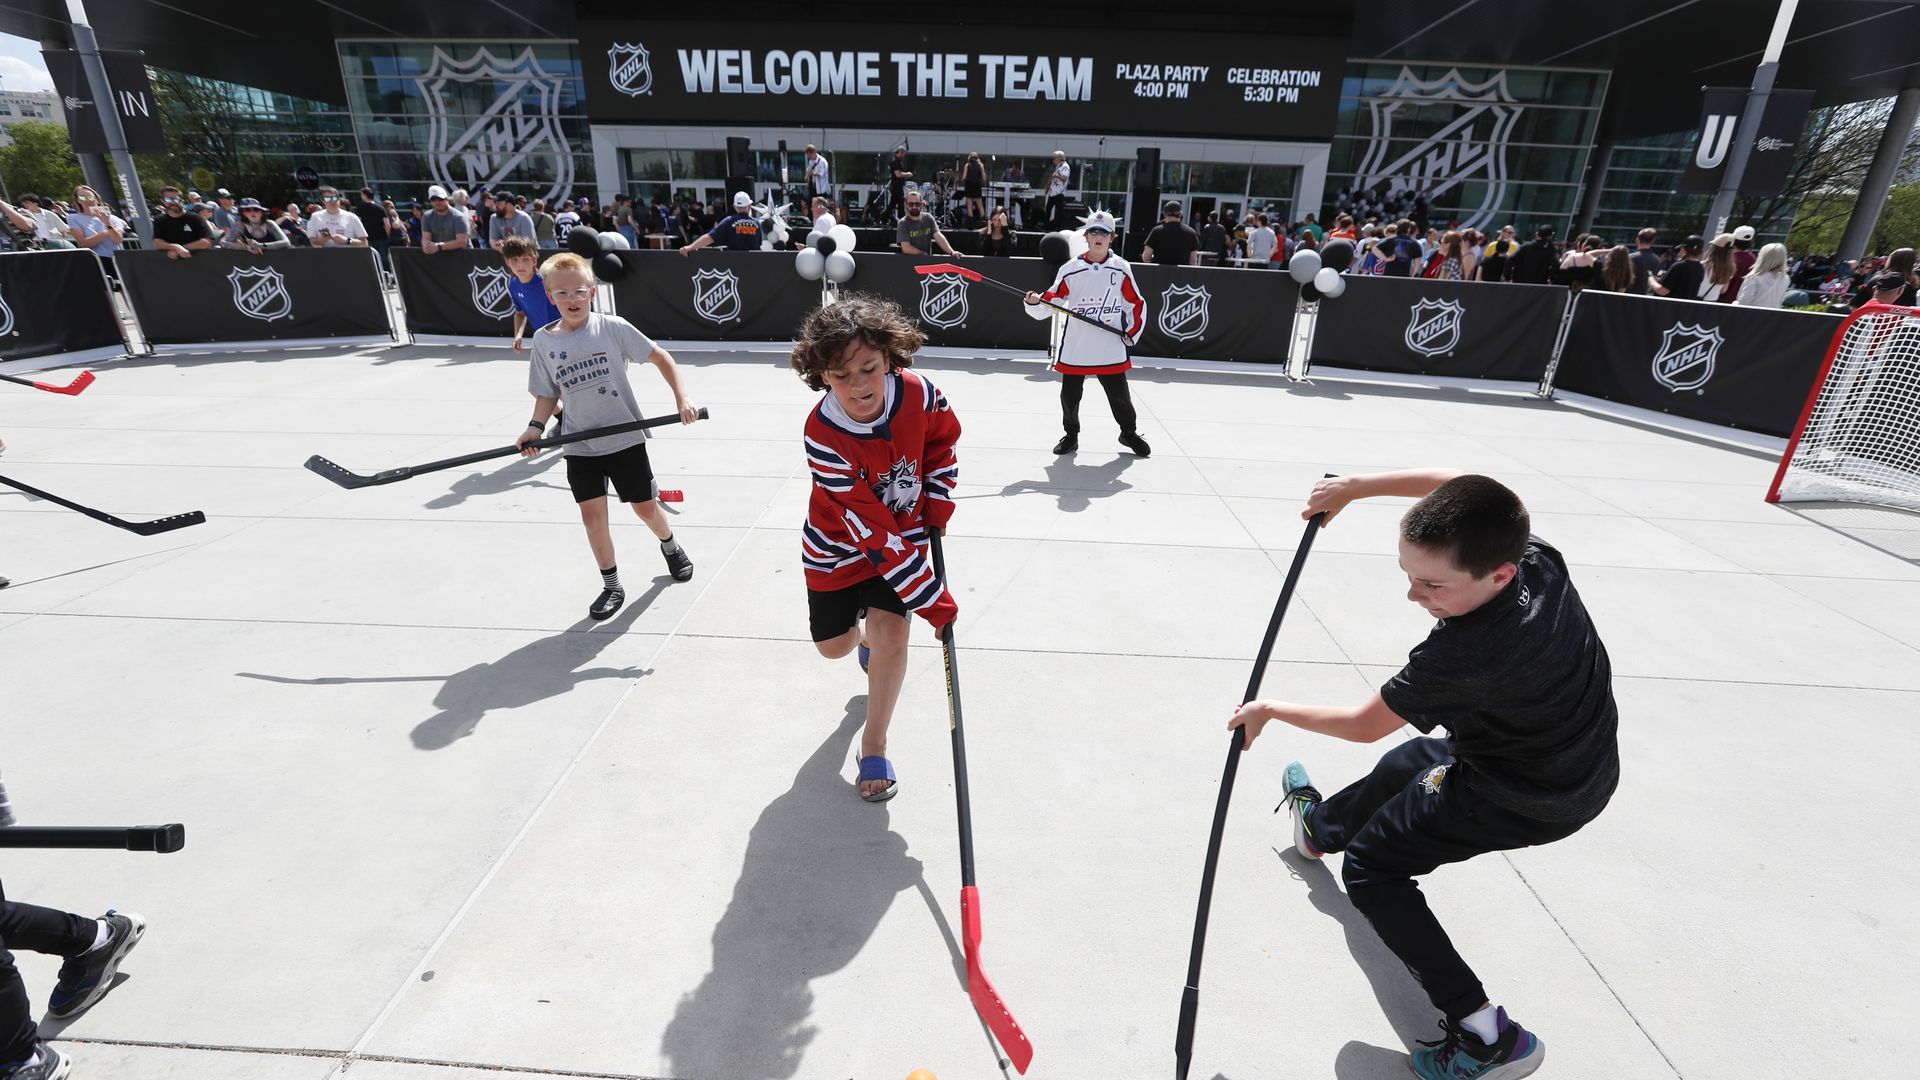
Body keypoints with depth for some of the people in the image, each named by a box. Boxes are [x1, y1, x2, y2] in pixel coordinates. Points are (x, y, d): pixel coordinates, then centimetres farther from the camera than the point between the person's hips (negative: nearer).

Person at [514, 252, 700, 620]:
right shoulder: (543, 340, 2)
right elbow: (547, 395, 9)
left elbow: (660, 356, -2)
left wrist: (681, 399, -12)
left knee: (646, 507, 7)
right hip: (580, 446, 3)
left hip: (625, 438, -2)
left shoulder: (612, 327, -8)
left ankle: (670, 545, 40)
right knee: (592, 513, -1)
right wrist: (536, 426, -8)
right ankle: (611, 586, 16)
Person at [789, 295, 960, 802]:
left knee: (890, 631, -14)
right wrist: (933, 599, -34)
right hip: (839, 543, -1)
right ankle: (866, 637, 51)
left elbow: (943, 438, 2)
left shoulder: (918, 393, -25)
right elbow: (872, 532, -34)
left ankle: (873, 746, 7)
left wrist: (938, 502, -6)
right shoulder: (822, 435, -33)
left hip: (907, 529, 1)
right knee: (833, 645, 11)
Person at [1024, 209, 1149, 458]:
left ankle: (1129, 433, 32)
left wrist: (1132, 333, 0)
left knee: (1120, 395, 9)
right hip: (1075, 348, 0)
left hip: (1111, 349, 0)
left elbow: (1137, 304, 8)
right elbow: (1050, 303, -1)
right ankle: (1071, 435, 28)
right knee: (1069, 395, 5)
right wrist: (1035, 302, -20)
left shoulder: (1121, 268, 1)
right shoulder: (1070, 269, -1)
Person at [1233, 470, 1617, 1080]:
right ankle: (1319, 826, 55)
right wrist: (1356, 487, -6)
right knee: (1407, 762, 29)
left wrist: (1272, 711, -11)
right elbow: (1452, 483, -2)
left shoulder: (1459, 654, -38)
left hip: (1521, 798, -8)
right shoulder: (1536, 557, -20)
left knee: (1370, 868, 3)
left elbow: (1363, 725, -23)